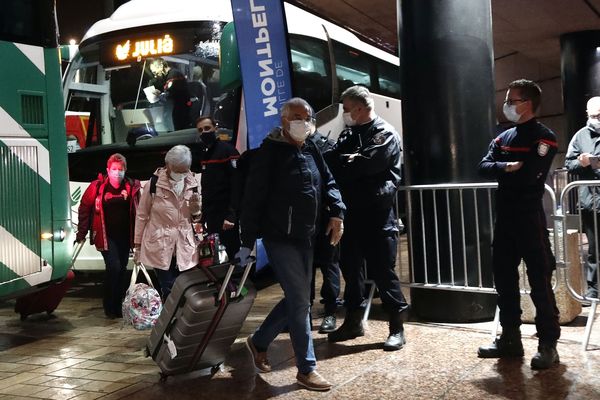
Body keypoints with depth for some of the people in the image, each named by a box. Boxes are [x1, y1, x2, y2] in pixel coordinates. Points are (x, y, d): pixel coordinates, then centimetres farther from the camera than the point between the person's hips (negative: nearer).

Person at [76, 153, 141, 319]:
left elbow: (138, 211, 6)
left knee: (122, 269, 10)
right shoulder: (97, 187, -8)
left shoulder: (132, 187, -1)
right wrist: (81, 233, 1)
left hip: (125, 235, 3)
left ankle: (119, 305, 23)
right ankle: (108, 306, 2)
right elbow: (84, 208, 0)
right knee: (114, 267, -14)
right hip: (106, 235, -3)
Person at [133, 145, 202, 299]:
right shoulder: (154, 184, -7)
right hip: (159, 246, -3)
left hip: (185, 247, 3)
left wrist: (196, 211, -8)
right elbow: (142, 216, 3)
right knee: (169, 291, -5)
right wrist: (137, 245, 6)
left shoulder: (192, 185, 3)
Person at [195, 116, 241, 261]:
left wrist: (231, 215, -23)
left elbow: (237, 184, -17)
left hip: (225, 214, -7)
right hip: (210, 214, 8)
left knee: (233, 253, -3)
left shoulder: (227, 150, -9)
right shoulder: (202, 152, 13)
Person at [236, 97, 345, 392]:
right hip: (280, 238, -8)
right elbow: (253, 198, -12)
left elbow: (328, 183, 17)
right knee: (300, 301, -5)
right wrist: (247, 242, -13)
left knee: (296, 299, 15)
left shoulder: (311, 151, 11)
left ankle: (258, 342, 34)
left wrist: (336, 212, -1)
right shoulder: (270, 152, -10)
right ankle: (306, 369, 8)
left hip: (305, 237, 8)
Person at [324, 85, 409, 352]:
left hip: (376, 214, -7)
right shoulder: (349, 134, 14)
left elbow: (366, 164, -20)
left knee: (381, 270, -4)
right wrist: (348, 160, -14)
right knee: (350, 267, 14)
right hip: (351, 212, 7)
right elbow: (329, 159, 4)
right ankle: (353, 321, 27)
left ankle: (397, 327, 8)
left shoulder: (385, 134, -8)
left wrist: (340, 163, -5)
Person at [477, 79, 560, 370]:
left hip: (530, 218, -7)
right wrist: (508, 167, -16)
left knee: (540, 281, -2)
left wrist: (502, 172, -5)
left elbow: (529, 175, -20)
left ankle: (548, 344, 7)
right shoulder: (503, 137, 14)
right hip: (504, 218, 7)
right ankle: (510, 338, 22)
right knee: (503, 278, 10)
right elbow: (483, 167, 1)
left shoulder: (544, 137, -7)